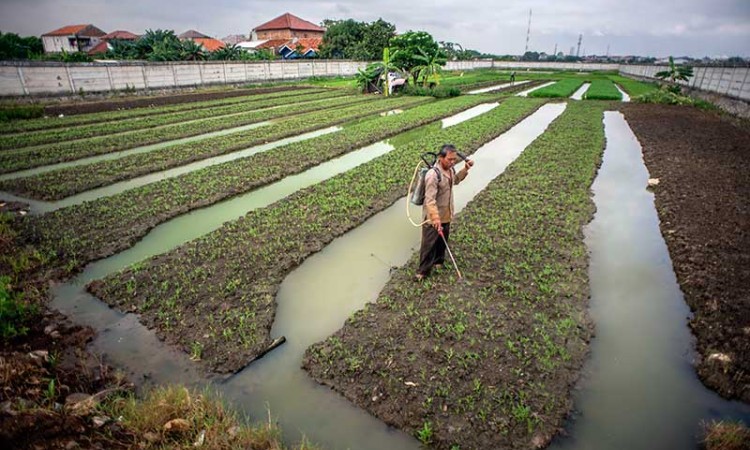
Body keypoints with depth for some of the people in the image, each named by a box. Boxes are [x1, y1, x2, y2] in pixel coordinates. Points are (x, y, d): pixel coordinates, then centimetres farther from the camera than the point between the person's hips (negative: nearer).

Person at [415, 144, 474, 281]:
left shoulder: (450, 169, -2)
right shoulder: (433, 175, -28)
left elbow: (455, 180, 23)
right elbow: (430, 199, -30)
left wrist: (465, 169, 7)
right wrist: (436, 218, -34)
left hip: (446, 214, 8)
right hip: (433, 217, -8)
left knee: (442, 241, 23)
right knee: (429, 244, 4)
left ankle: (438, 262, 44)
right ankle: (423, 271, 19)